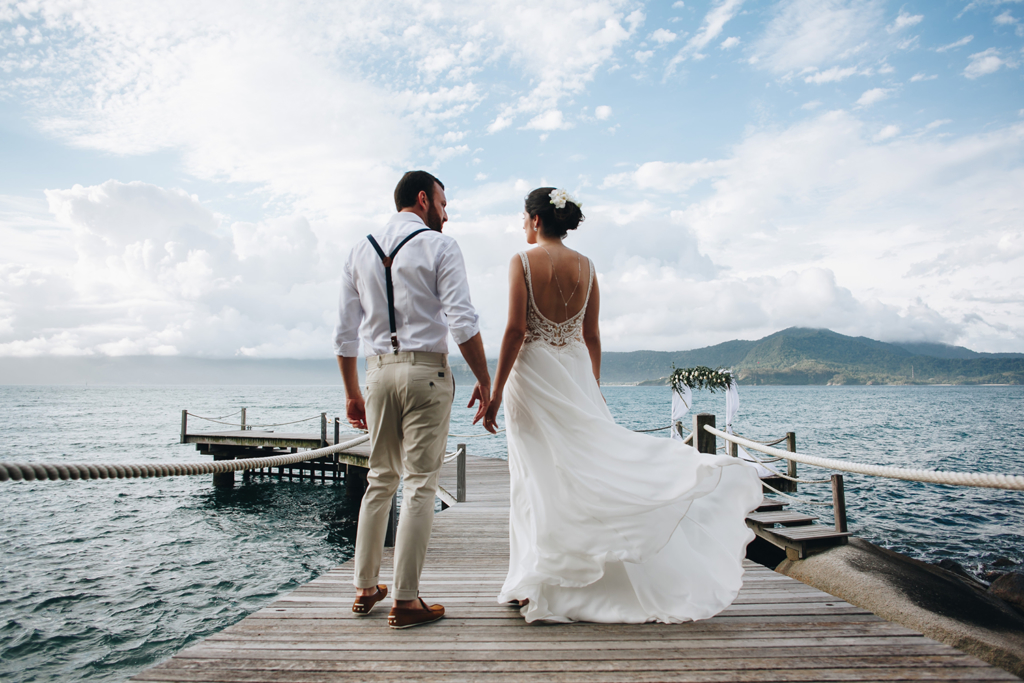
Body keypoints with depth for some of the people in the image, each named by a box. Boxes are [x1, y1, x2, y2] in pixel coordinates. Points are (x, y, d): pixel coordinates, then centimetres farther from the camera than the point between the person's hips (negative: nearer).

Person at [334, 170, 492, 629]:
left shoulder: (360, 250, 12)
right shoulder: (439, 246, -3)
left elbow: (344, 333, 10)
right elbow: (463, 324, -13)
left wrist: (352, 393, 16)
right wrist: (484, 381, -4)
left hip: (378, 369, 5)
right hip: (426, 370, -5)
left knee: (380, 480, 17)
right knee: (420, 484, 1)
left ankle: (365, 588, 26)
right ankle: (406, 601, 8)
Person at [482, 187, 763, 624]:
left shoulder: (523, 262, -6)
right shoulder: (585, 266, 8)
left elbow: (515, 330, -14)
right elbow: (592, 337, 9)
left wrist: (496, 391, -11)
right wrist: (592, 392, 16)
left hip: (533, 374, -4)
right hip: (575, 374, 4)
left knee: (540, 476, 2)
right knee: (590, 459, 11)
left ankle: (539, 586, 14)